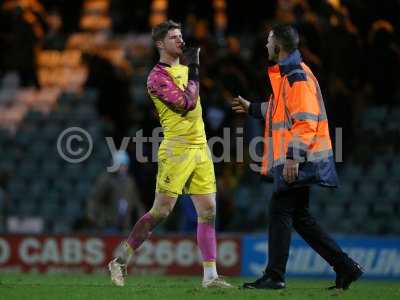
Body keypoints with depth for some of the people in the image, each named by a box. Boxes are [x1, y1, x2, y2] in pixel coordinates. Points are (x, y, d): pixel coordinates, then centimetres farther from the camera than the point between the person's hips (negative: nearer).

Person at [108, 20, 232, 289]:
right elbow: (186, 104, -20)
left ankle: (210, 276, 3)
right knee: (161, 211, -8)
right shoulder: (157, 76, -10)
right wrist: (193, 71, -13)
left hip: (200, 148, 8)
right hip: (176, 150, -8)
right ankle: (120, 262, 3)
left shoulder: (186, 68, 17)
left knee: (208, 211, 2)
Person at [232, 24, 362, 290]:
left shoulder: (297, 76, -15)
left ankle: (275, 276, -1)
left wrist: (293, 157, -25)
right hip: (295, 160, 10)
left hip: (298, 161, -10)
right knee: (299, 216, 11)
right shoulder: (287, 74, 17)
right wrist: (252, 108, 40)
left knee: (281, 212, -5)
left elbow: (305, 121, -22)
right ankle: (345, 267, 12)